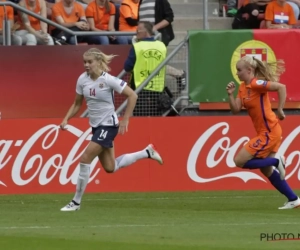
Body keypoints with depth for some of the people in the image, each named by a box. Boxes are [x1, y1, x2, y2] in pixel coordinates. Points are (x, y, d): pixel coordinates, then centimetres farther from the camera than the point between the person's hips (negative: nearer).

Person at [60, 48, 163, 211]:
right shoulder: (82, 79, -1)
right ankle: (147, 152, 33)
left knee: (85, 159, -14)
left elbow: (132, 96, -15)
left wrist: (125, 120, -17)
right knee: (110, 168, 13)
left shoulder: (108, 80, -18)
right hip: (96, 126, 7)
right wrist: (66, 119, -2)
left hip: (108, 125, -7)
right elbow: (77, 104, 12)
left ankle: (76, 202, -3)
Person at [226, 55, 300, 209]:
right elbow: (235, 110, 7)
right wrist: (230, 94, -8)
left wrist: (280, 110, -22)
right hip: (265, 133, 10)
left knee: (239, 161, -10)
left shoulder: (256, 84, -17)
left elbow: (281, 87, -24)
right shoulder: (243, 87, 10)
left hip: (269, 132, -10)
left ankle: (276, 162, -3)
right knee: (265, 169, 15)